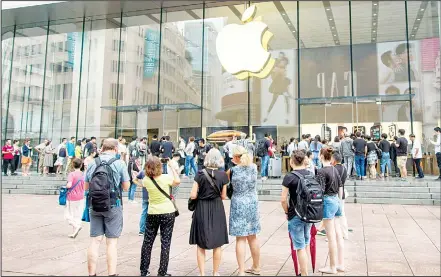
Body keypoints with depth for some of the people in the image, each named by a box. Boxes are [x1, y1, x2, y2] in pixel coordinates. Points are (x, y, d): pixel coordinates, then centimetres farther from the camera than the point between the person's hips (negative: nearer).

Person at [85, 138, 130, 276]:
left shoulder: (92, 163, 3)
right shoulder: (119, 163, -7)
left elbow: (85, 187, 11)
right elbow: (126, 187, -3)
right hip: (113, 205, -3)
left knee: (95, 240, 9)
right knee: (112, 241, 2)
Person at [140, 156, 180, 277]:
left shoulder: (146, 180, -6)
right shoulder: (165, 177, -14)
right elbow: (177, 181, 3)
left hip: (152, 213, 3)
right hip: (168, 213, -2)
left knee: (147, 242, 14)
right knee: (165, 242, 5)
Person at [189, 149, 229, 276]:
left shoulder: (200, 174, -8)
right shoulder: (223, 175, -7)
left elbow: (193, 196, -10)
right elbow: (223, 196, -2)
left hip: (202, 210, 0)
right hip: (217, 210, 0)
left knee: (201, 245, 12)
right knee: (217, 244, 14)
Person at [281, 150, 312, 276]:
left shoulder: (289, 177, -14)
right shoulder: (311, 174, 1)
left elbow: (283, 199, -16)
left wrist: (287, 212, -1)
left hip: (295, 215, -6)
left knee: (300, 247, 4)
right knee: (306, 244, 21)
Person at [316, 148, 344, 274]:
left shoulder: (321, 171, -14)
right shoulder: (335, 170, 8)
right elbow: (340, 187, 15)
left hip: (328, 201, -8)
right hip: (336, 200, 8)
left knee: (331, 237, 0)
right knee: (339, 235, 12)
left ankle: (332, 267, 11)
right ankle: (341, 264, 21)